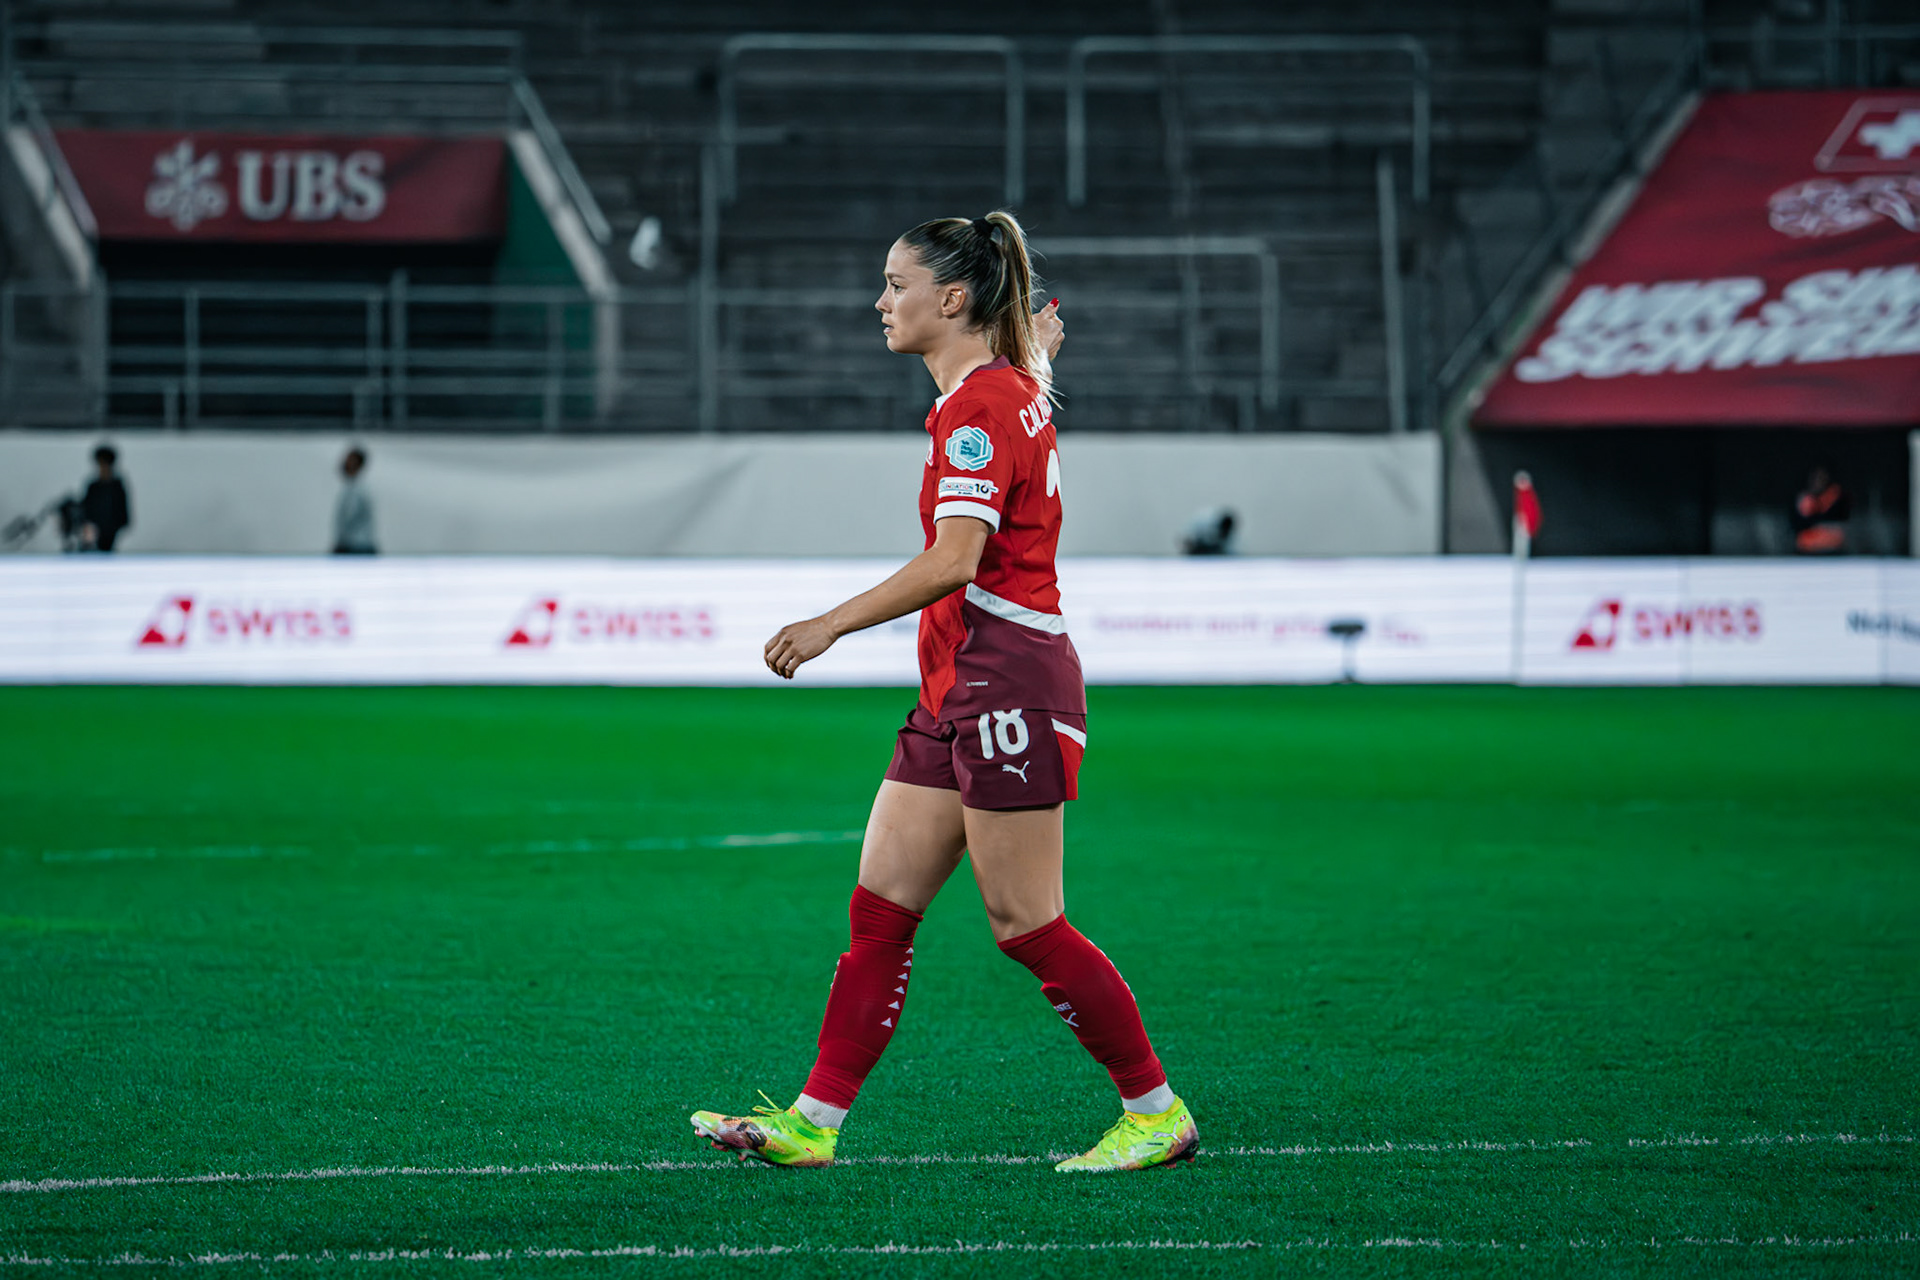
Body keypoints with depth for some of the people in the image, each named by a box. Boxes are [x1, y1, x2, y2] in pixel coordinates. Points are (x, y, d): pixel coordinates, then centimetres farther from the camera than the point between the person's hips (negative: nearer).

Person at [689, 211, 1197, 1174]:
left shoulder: (980, 405, -15)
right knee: (880, 907, 6)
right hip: (957, 690, 10)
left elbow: (953, 561, -25)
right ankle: (813, 1122, 6)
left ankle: (1156, 1112, 7)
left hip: (1007, 683, -10)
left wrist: (833, 624, -25)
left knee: (1025, 924, -4)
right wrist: (1035, 347, 49)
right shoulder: (1009, 386, 12)